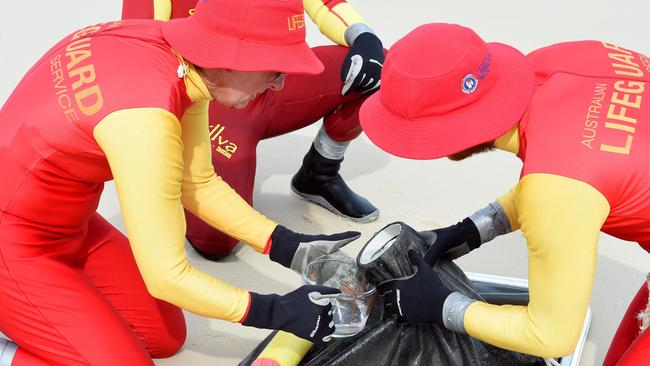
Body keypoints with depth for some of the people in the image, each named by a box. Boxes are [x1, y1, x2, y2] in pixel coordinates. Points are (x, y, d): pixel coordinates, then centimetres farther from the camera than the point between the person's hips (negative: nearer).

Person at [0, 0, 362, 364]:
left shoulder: (182, 60, -9)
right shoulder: (144, 118, -34)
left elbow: (198, 184, 5)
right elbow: (167, 275, -26)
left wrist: (289, 247, -1)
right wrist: (278, 313, -17)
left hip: (68, 225, 9)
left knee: (165, 336, 13)